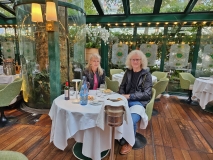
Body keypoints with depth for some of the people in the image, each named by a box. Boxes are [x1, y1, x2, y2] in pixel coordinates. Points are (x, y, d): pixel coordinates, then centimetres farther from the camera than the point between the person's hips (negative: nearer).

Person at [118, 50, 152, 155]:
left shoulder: (146, 74, -1)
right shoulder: (128, 72, 11)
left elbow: (147, 94, -8)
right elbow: (122, 87, 17)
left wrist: (130, 96, -16)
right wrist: (123, 96, -5)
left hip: (139, 102, -3)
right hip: (127, 101, 4)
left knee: (131, 120, -30)